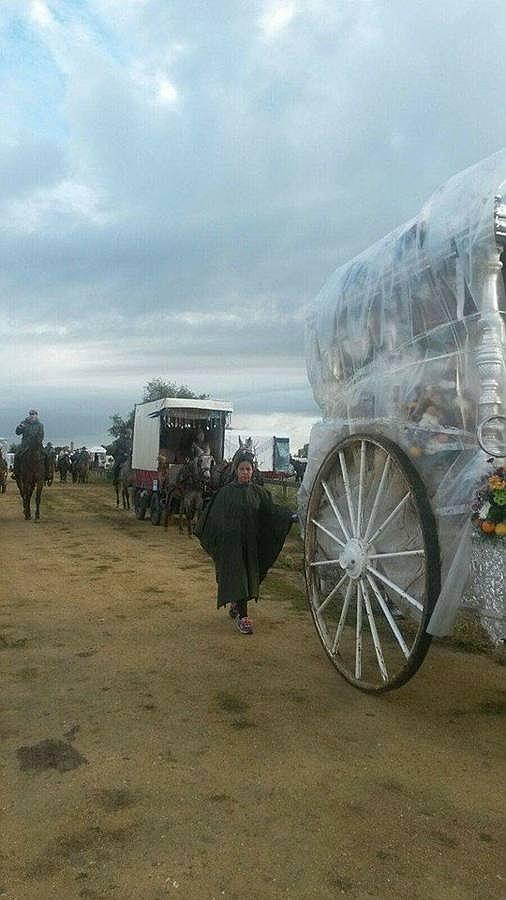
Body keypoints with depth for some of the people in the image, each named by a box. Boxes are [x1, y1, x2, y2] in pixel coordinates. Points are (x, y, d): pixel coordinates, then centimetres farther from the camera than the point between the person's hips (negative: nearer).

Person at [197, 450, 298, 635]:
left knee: (249, 576, 11)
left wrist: (290, 515, -14)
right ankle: (242, 616, -2)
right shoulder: (226, 492, -4)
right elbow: (213, 516, -3)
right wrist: (201, 533, -7)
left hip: (251, 543, 4)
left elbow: (272, 510, 0)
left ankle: (235, 607, 32)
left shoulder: (258, 492, 5)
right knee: (237, 577, -7)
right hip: (232, 542, -4)